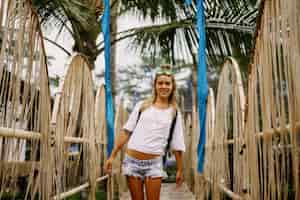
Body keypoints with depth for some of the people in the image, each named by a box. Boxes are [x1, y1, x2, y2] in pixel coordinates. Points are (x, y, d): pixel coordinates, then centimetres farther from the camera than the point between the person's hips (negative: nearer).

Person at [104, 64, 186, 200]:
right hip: (132, 160, 1)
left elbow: (177, 144, 7)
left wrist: (180, 169, 9)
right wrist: (112, 156, 2)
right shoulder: (142, 106, 5)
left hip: (154, 163, -1)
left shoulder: (174, 112, 5)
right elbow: (126, 132, 5)